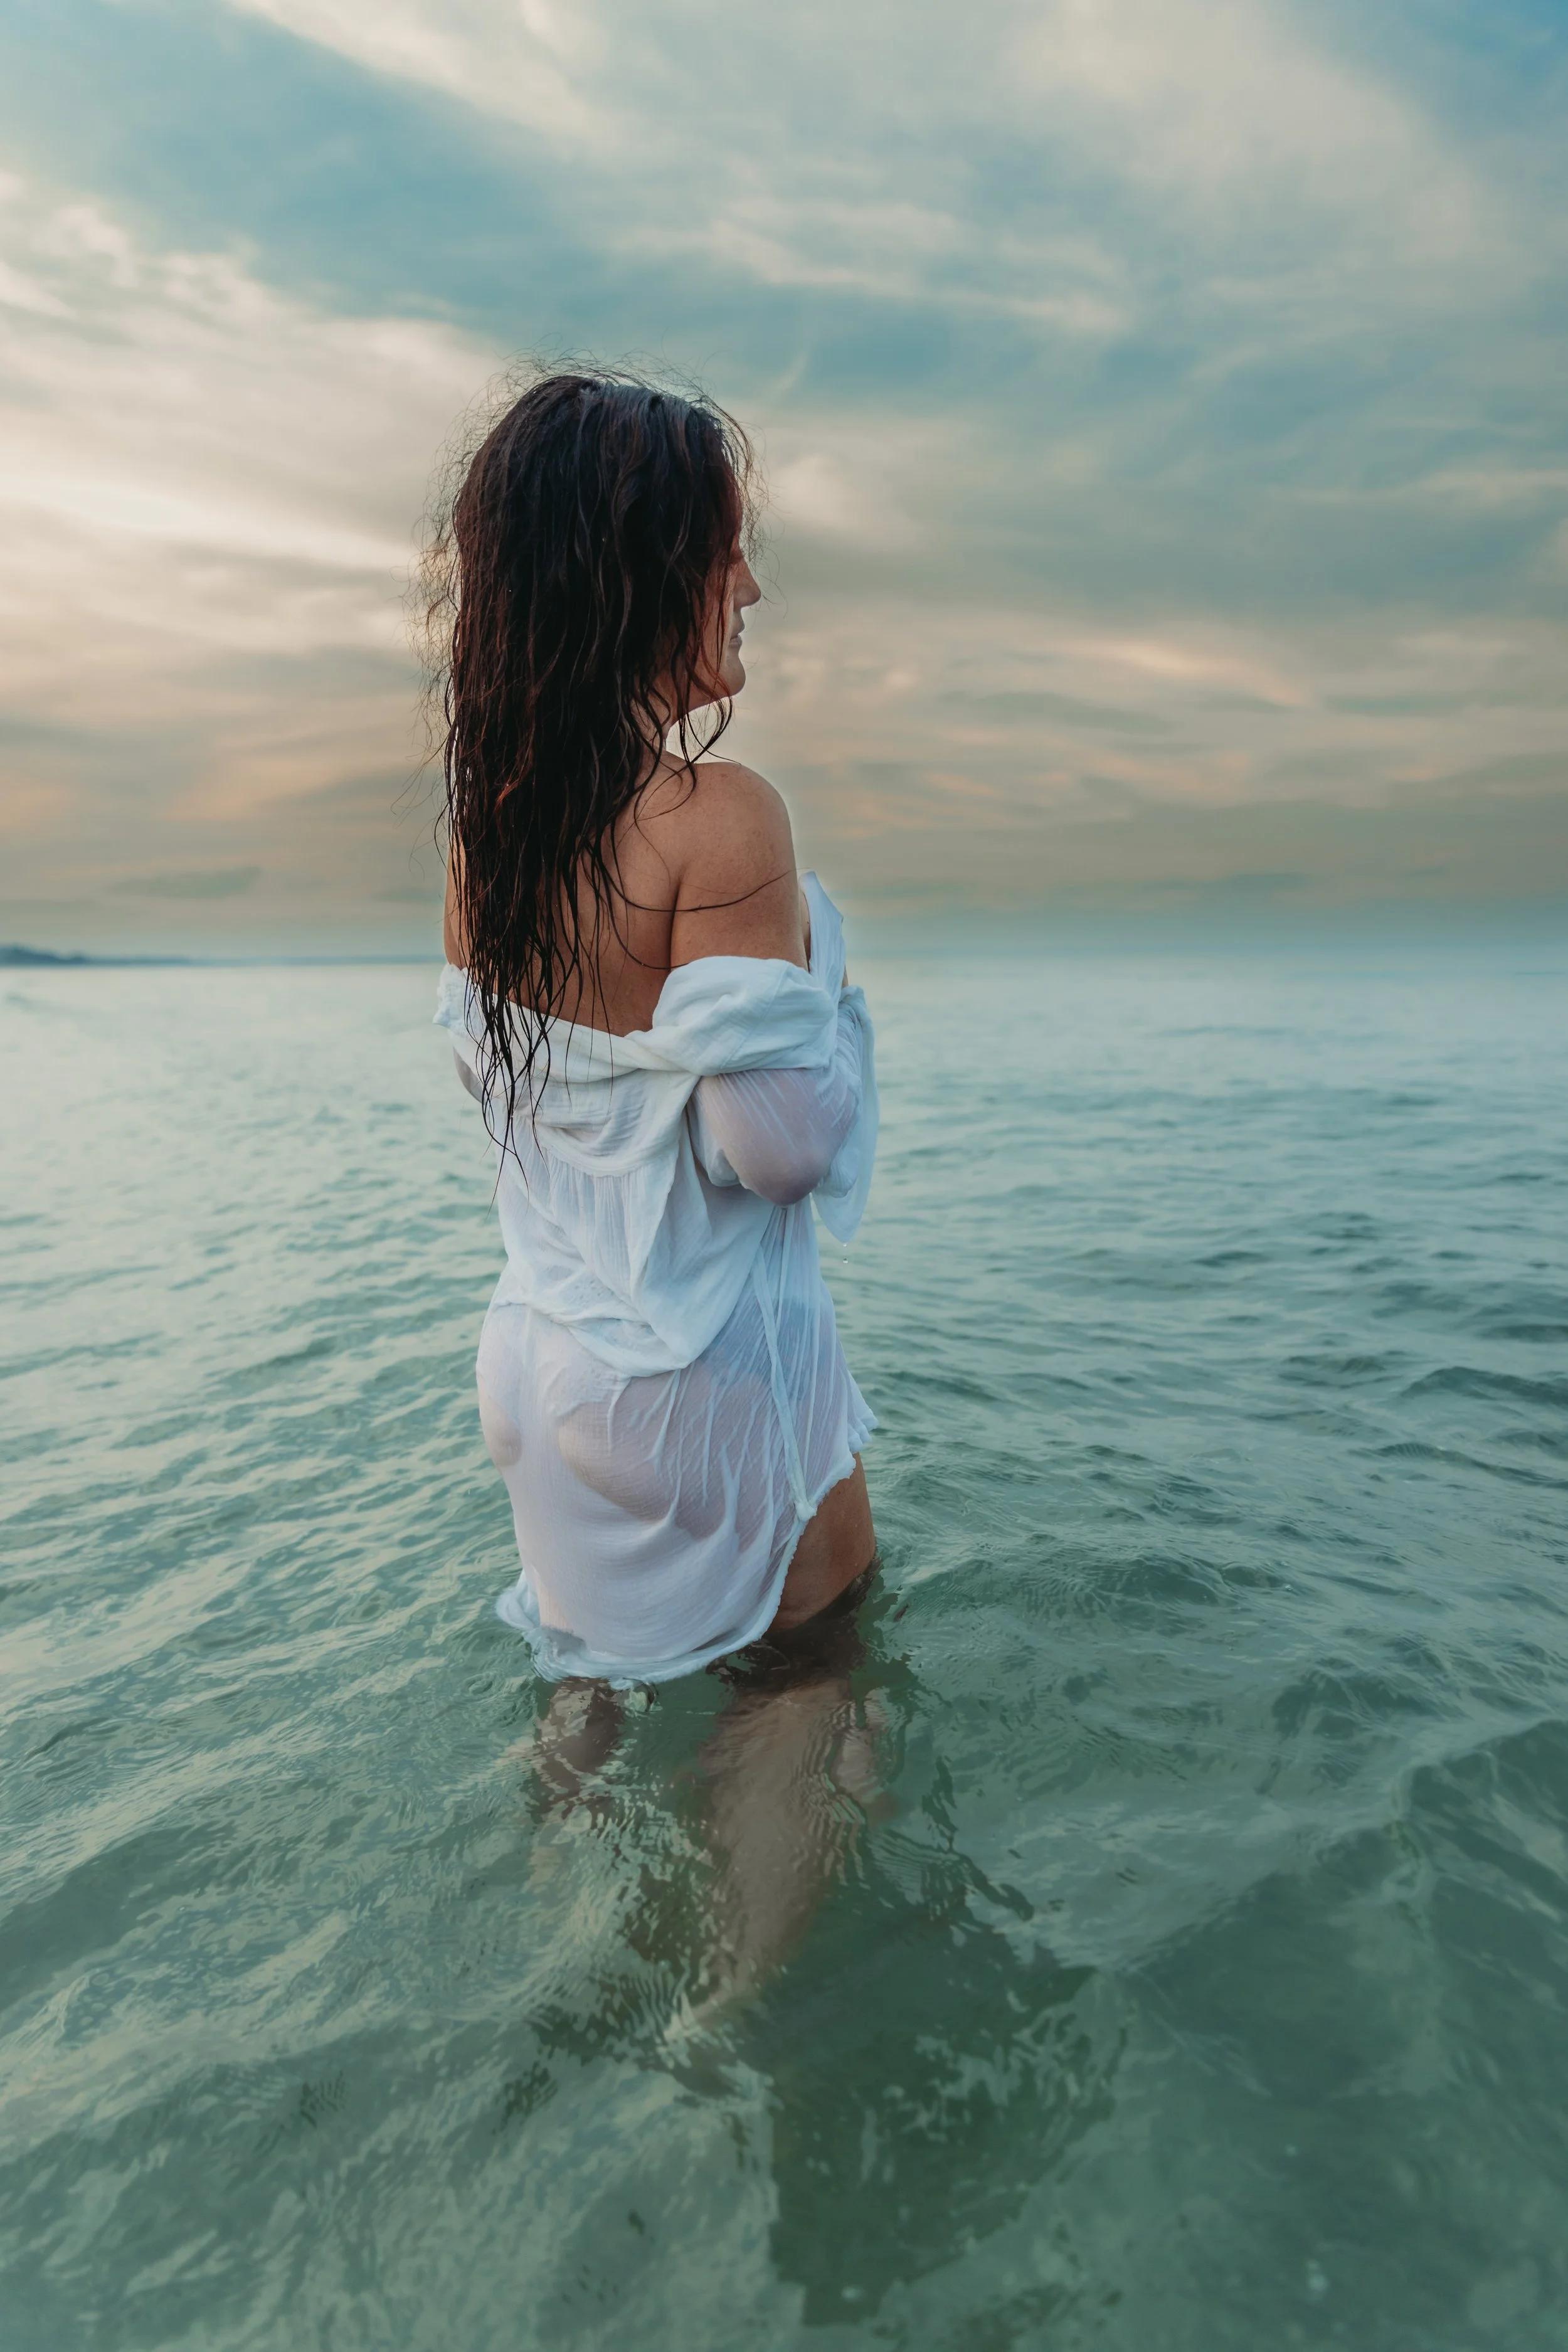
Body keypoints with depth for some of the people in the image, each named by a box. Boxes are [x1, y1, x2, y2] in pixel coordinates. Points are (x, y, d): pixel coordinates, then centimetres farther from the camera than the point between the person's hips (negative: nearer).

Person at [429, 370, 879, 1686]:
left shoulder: (489, 817, -1)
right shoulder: (720, 818, -24)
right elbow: (781, 1144, -24)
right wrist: (813, 944, -7)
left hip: (541, 1364, 7)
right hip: (704, 1381, -7)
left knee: (591, 1680, 28)